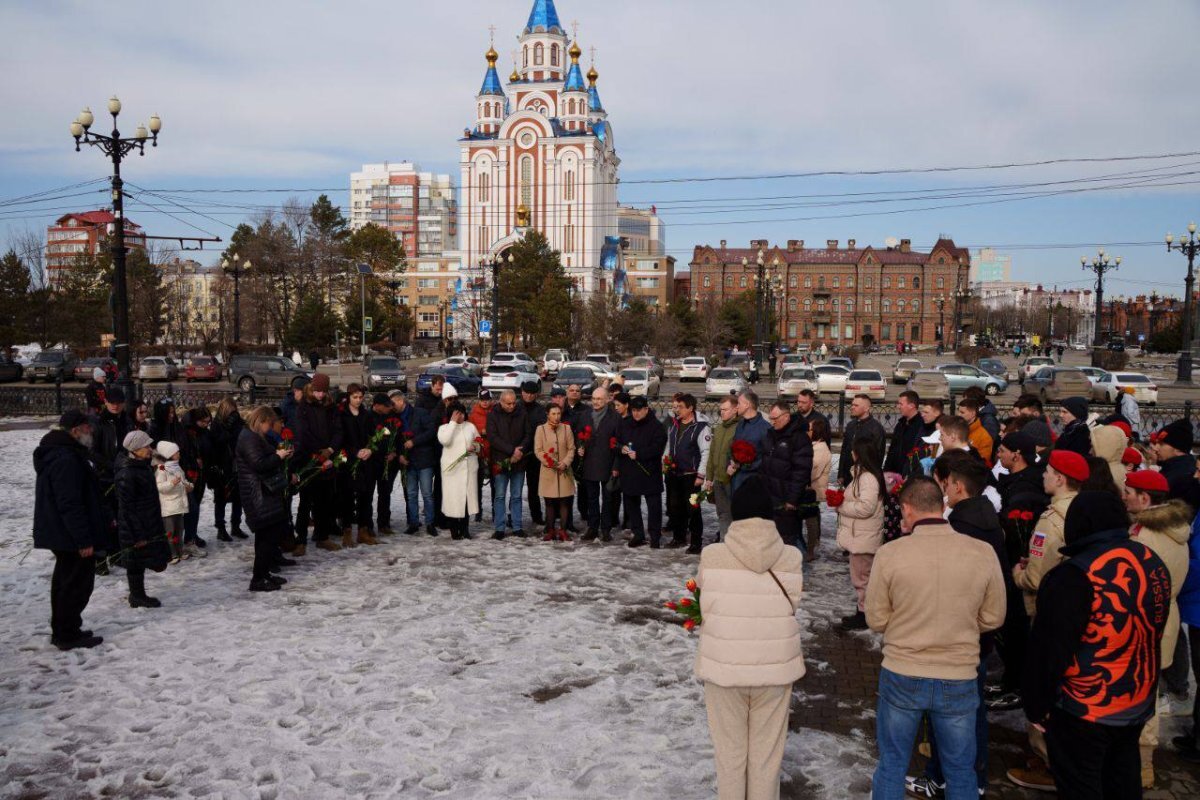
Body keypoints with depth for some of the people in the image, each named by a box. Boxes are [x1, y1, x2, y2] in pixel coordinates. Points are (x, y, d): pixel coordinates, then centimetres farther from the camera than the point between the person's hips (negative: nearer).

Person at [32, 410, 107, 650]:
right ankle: (68, 635, 6)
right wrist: (84, 539, -23)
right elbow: (70, 504, -26)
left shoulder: (57, 454, 14)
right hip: (71, 535, -11)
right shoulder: (66, 460, -23)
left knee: (65, 580, 19)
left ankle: (62, 630, 29)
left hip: (60, 534, 11)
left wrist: (105, 517, 25)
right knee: (77, 583, -2)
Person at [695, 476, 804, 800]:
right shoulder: (791, 558, -9)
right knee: (766, 752, 16)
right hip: (775, 667, 1)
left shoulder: (711, 556, -12)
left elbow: (706, 609, -3)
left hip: (724, 667, -1)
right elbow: (790, 608, -5)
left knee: (730, 751, 16)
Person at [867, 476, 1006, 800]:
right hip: (960, 680, 1)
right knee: (961, 772, 20)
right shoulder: (983, 552, -12)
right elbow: (993, 618, 0)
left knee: (891, 764, 17)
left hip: (901, 676, -1)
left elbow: (876, 620, -7)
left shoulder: (889, 554, -16)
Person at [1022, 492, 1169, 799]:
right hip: (1138, 705, 8)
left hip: (1083, 711, -7)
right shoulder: (1153, 562, 0)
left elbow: (1049, 650, -21)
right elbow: (1151, 633, 14)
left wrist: (1036, 705, -9)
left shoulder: (1073, 576, -25)